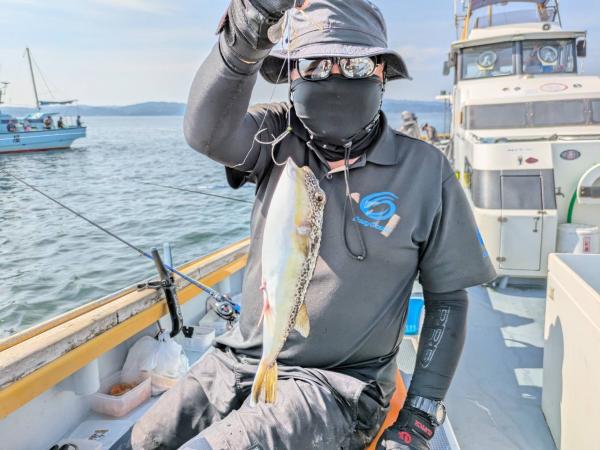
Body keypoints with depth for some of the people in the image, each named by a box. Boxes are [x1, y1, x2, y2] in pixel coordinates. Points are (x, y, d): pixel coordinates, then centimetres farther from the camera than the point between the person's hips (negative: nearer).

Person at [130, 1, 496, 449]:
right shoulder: (279, 139, -4)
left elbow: (447, 298, -4)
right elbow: (208, 131, -26)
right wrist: (243, 40, -45)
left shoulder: (424, 171, -9)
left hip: (338, 384, -3)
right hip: (240, 360, 4)